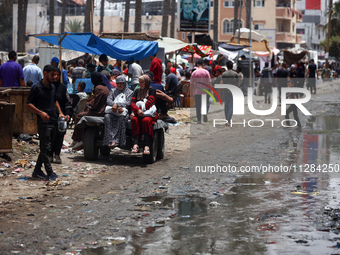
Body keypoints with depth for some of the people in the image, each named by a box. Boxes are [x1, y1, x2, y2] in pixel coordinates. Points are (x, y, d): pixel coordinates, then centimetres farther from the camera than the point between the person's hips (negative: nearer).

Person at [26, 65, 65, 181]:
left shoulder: (53, 87, 14)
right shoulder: (37, 88, -8)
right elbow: (28, 104, -9)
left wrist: (60, 112, 12)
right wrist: (40, 112, -21)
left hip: (53, 121, 8)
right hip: (43, 122, -8)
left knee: (47, 148, 12)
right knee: (45, 148, -6)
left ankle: (37, 171, 21)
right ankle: (50, 173, -5)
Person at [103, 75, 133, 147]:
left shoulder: (129, 92, 14)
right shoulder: (113, 91, 23)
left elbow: (128, 103, -2)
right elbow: (108, 100, 5)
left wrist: (117, 105, -15)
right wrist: (118, 107, -14)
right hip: (113, 112, 3)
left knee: (122, 118, -38)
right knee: (107, 116, -32)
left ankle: (116, 140, -43)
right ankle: (111, 140, -41)